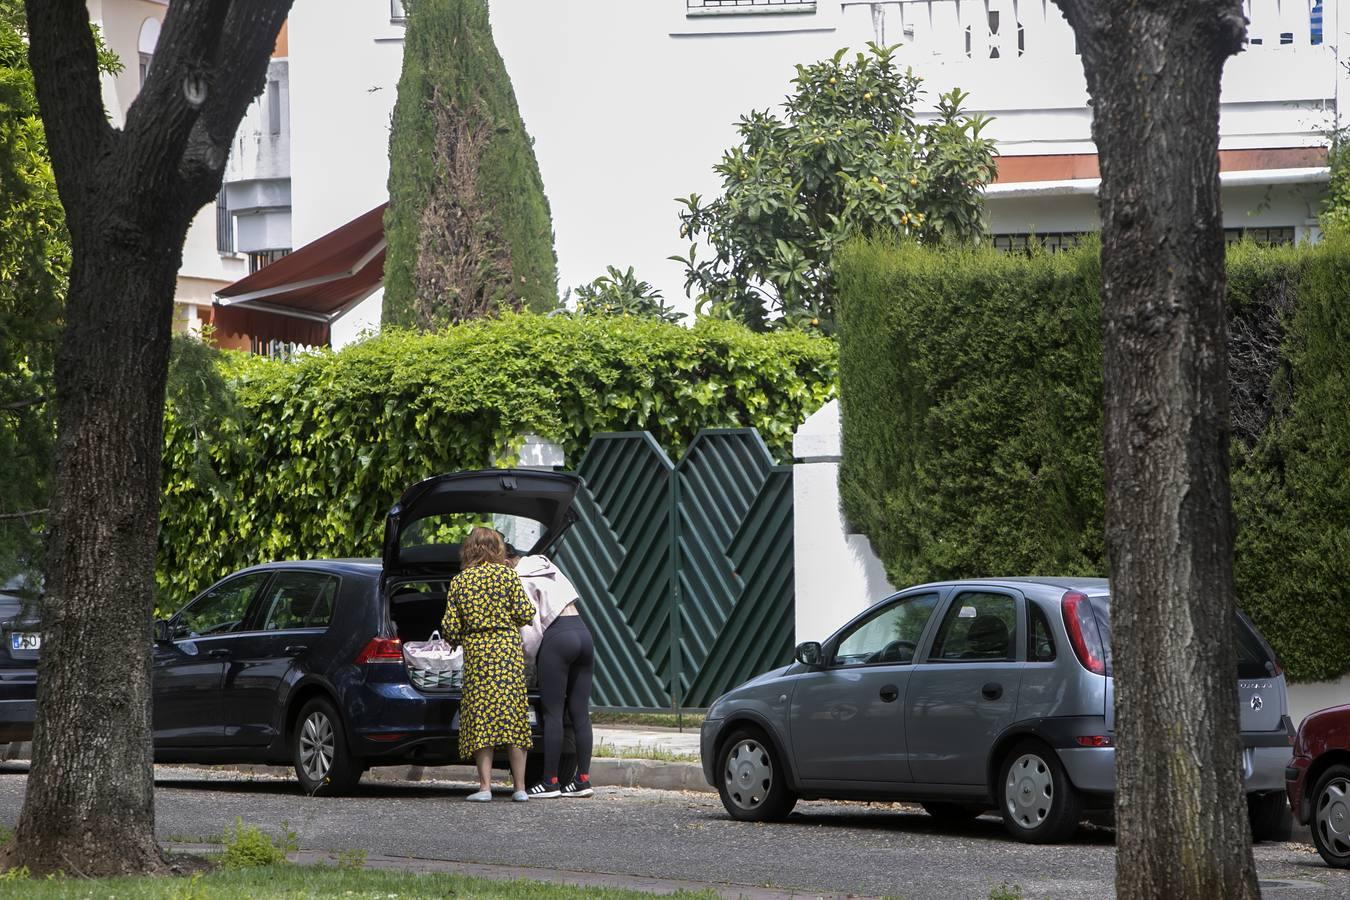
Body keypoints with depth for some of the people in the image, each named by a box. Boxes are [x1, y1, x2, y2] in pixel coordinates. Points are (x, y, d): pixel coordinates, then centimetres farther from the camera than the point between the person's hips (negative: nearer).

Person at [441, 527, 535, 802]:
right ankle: (520, 787, 2)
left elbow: (450, 628, 2)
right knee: (513, 715, 3)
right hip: (509, 648, 0)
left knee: (481, 717, 1)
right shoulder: (506, 574, 1)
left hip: (476, 653, 0)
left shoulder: (458, 582, 5)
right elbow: (525, 614, -4)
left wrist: (461, 640, 24)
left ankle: (485, 785, -7)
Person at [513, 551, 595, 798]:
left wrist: (529, 657, 5)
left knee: (552, 713, -4)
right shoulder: (548, 568, 22)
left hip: (556, 639, -7)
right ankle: (583, 779, 4)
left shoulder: (522, 581, -3)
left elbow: (530, 627, -10)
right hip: (583, 632, 7)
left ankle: (550, 782, -4)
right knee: (580, 712, 6)